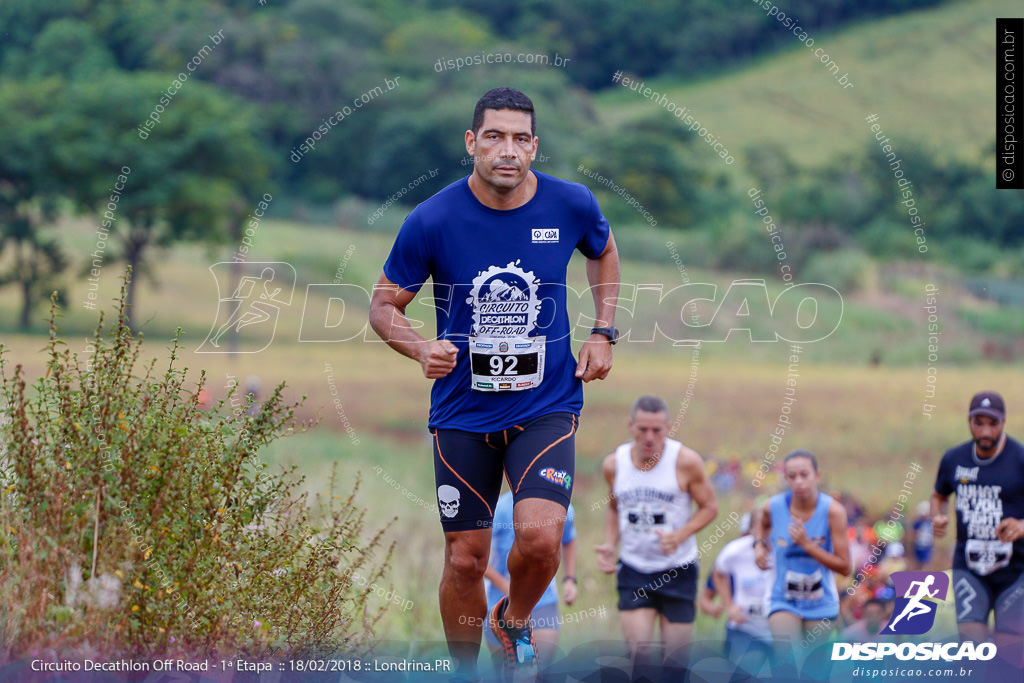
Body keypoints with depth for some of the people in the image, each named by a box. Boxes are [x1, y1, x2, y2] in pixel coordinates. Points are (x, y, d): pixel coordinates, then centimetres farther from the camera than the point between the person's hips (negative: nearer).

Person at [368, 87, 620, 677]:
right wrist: (423, 350, -21)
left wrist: (603, 333, 8)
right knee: (465, 559, 4)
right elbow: (384, 305, -1)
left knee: (540, 537, -20)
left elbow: (605, 252, 17)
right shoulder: (432, 221, -13)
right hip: (463, 410, 0)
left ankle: (517, 619, 14)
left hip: (547, 403, 0)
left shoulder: (572, 205, -7)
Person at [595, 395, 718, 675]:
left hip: (678, 568, -2)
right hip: (634, 568, 2)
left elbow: (709, 507, -3)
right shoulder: (614, 464, -2)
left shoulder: (686, 461, -12)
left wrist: (679, 536, -20)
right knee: (637, 650, -13)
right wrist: (609, 545, -1)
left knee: (675, 656, 2)